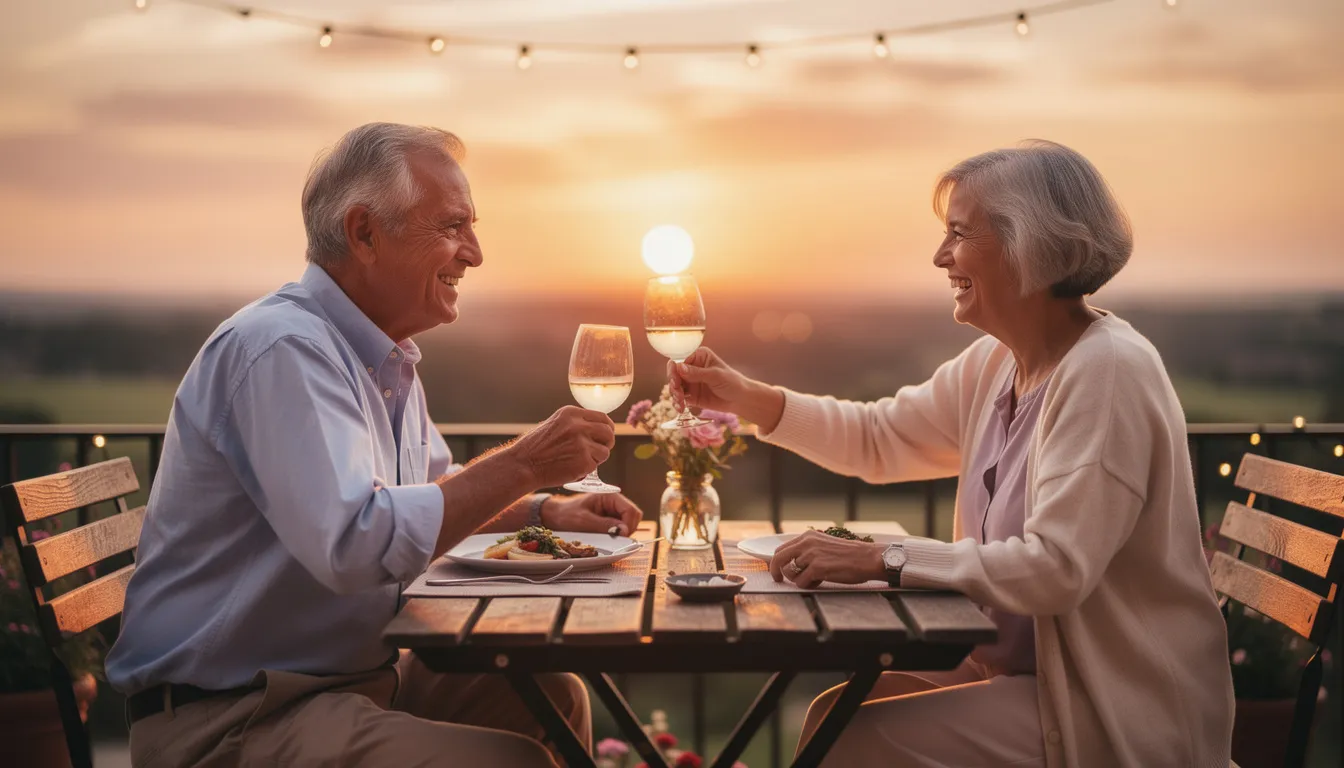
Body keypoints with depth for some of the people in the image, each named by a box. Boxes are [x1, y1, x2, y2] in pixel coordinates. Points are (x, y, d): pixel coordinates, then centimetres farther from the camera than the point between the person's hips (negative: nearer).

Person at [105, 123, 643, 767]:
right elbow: (354, 544, -33)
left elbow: (436, 490, 28)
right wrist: (523, 465, -24)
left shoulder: (386, 359, 12)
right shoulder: (280, 349, -21)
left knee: (553, 696, 10)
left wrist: (545, 510, 10)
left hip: (353, 675, 10)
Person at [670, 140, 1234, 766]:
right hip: (1026, 668, 8)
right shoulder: (997, 362, 5)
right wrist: (746, 397, 2)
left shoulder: (1106, 371, -22)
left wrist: (882, 560, -26)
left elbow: (1055, 568, -29)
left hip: (1118, 716, -8)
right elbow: (876, 438, 14)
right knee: (837, 711, 5)